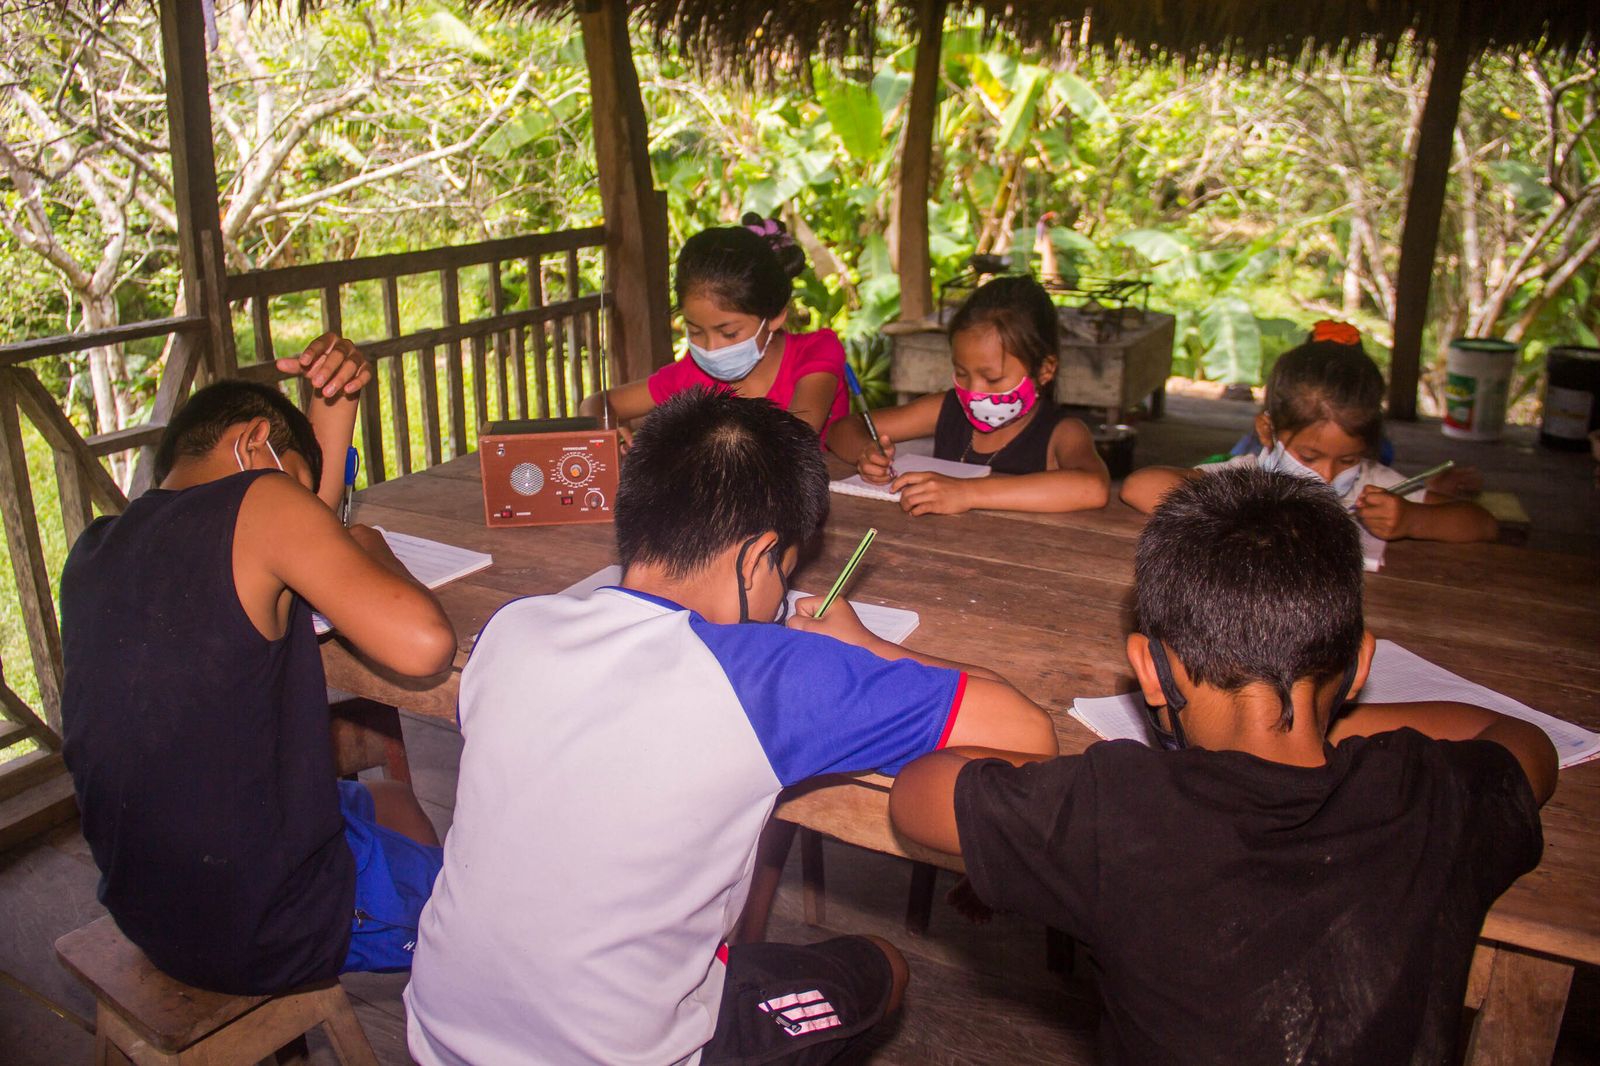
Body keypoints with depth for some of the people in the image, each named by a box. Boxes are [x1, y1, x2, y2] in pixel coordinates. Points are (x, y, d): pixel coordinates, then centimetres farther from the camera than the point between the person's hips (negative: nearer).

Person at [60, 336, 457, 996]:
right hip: (279, 929, -8)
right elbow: (423, 645, -27)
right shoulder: (259, 498, -17)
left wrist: (334, 410, 10)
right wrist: (370, 548, -7)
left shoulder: (91, 552, 5)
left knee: (387, 800, 33)